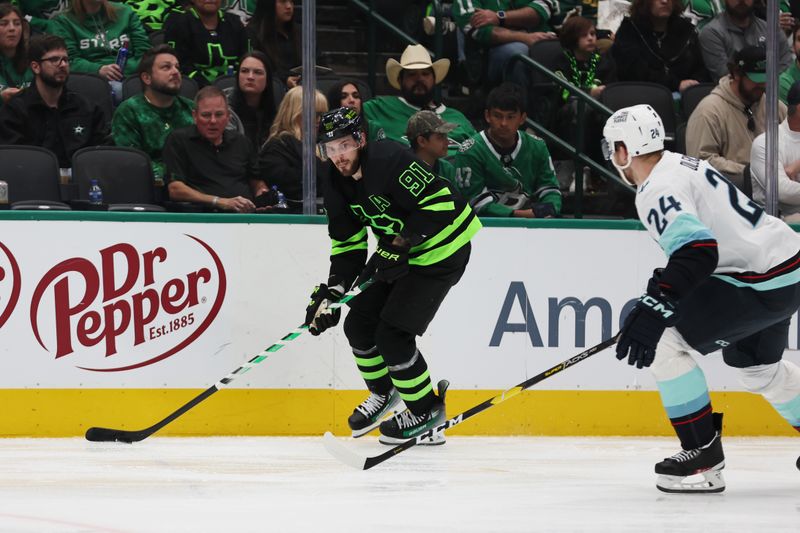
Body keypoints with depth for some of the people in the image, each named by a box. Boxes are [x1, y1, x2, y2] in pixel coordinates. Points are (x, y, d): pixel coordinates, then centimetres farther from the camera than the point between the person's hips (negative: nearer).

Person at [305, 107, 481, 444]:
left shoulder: (389, 160, -26)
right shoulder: (338, 186, 1)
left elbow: (440, 203, -29)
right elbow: (348, 245, 6)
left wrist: (400, 245, -29)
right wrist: (330, 292, -7)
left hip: (441, 253, -9)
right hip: (398, 256, 9)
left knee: (392, 334, -14)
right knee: (359, 323, 7)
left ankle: (427, 410, 4)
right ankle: (383, 393, 32)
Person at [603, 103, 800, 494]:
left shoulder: (657, 191, -17)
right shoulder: (681, 165, 14)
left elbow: (698, 250, -31)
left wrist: (656, 307, -35)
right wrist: (665, 286, 29)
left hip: (761, 282, -10)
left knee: (666, 343, -9)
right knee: (757, 366, 30)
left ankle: (703, 456, -6)